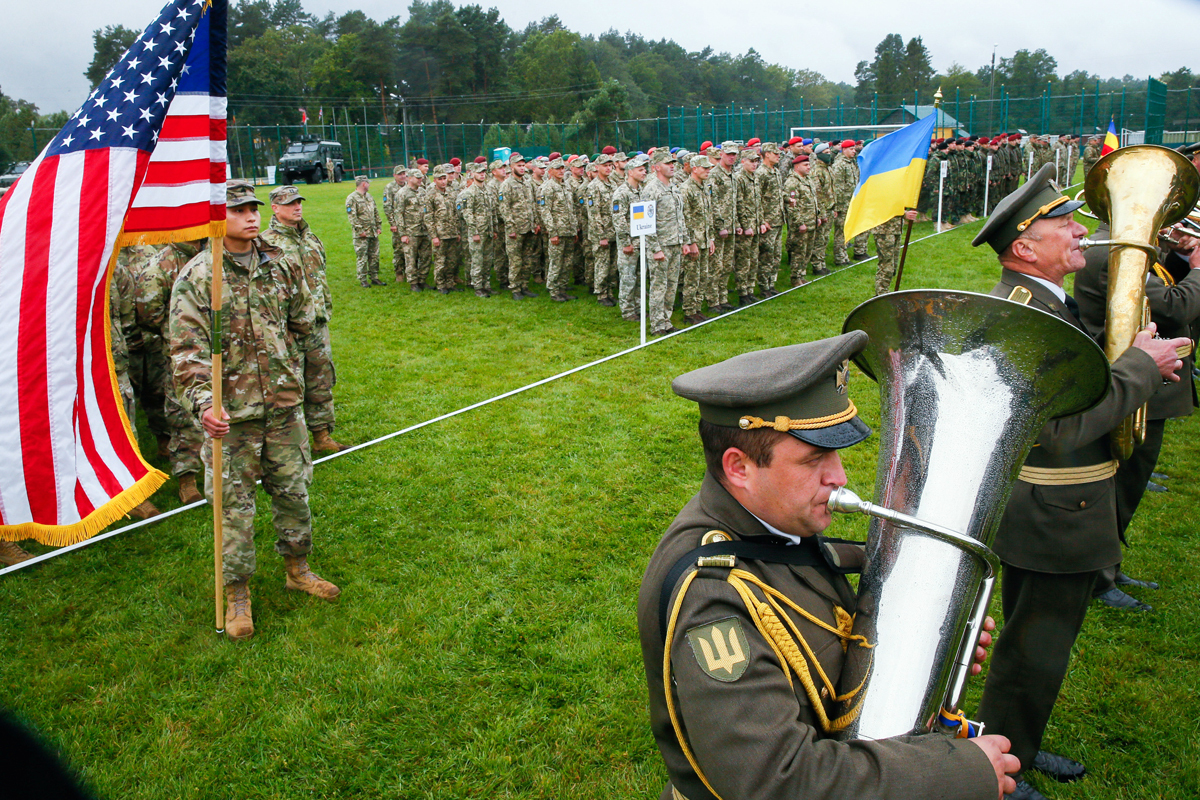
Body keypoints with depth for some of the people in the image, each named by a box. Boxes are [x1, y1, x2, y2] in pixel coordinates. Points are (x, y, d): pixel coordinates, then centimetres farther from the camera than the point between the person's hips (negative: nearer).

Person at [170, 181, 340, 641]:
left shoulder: (281, 266, 5)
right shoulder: (197, 277, -8)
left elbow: (305, 328, 14)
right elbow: (188, 348, -15)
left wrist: (316, 380, 18)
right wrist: (203, 401, -28)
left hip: (285, 403, 4)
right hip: (230, 411, -4)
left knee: (293, 490, 14)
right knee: (233, 501, 4)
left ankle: (297, 569, 34)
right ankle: (237, 594, 19)